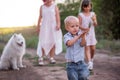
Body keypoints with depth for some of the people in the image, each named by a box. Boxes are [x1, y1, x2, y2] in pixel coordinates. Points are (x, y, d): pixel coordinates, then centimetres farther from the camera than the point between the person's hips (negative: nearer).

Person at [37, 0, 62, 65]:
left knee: (53, 42, 2)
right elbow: (40, 17, 12)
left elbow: (57, 16, -3)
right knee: (43, 43, -6)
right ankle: (41, 58, 2)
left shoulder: (54, 6, 2)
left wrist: (58, 24, -15)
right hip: (45, 27, 0)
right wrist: (38, 26, 10)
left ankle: (51, 57, 13)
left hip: (53, 27, 0)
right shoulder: (42, 7, 6)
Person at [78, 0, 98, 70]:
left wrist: (94, 20, -22)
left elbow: (95, 24, -1)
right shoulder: (80, 15, -4)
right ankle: (89, 63, -12)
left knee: (93, 48, 5)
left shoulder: (93, 14, 4)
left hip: (92, 34, 3)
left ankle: (91, 59, 31)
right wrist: (84, 29, -25)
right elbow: (79, 25, -8)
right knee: (87, 48, -8)